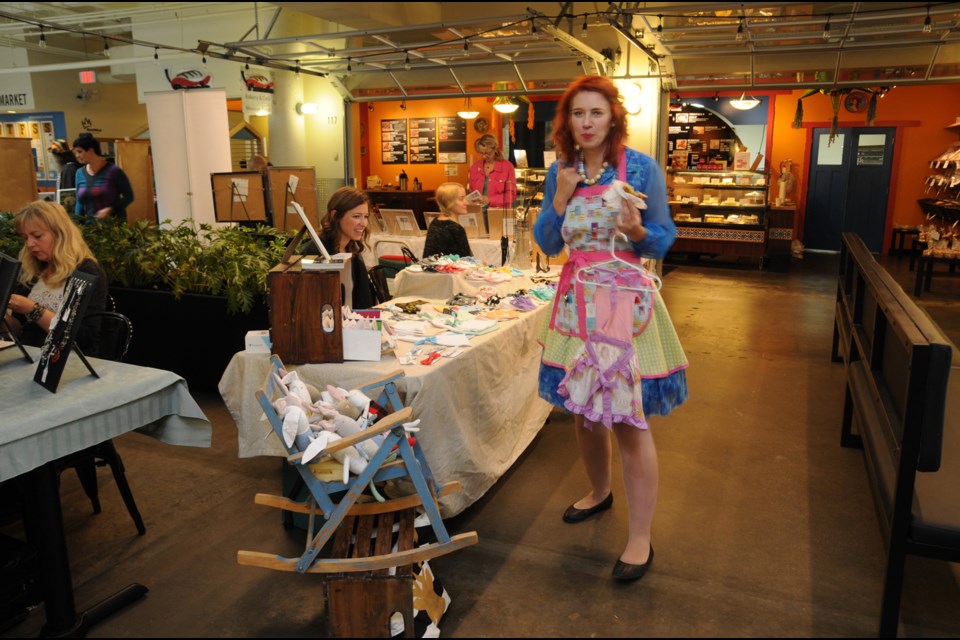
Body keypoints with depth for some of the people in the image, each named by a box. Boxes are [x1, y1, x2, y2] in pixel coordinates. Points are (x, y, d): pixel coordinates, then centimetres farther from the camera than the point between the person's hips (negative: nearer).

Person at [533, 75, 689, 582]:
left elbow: (664, 241, -1)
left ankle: (640, 539, 13)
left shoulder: (642, 168, -6)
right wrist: (560, 200, -9)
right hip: (577, 301, 5)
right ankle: (599, 492, 42)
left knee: (629, 420, -2)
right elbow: (547, 245, 5)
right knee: (582, 409, 15)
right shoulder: (560, 171, 6)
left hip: (626, 302, -4)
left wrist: (637, 231, -22)